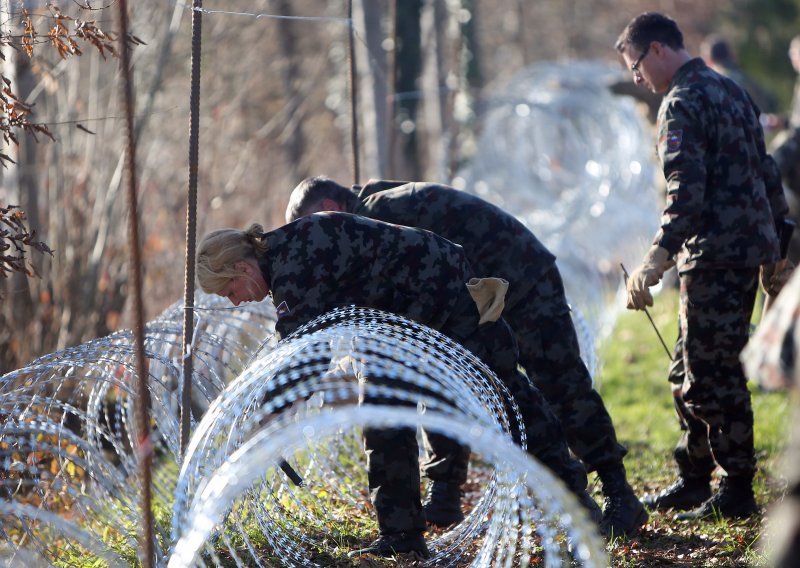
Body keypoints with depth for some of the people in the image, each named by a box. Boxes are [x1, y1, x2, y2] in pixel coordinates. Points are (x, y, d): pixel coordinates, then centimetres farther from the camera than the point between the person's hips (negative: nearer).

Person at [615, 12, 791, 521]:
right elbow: (767, 173, 21)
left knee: (711, 376, -5)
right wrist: (777, 245, 25)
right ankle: (694, 480, 22)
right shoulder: (731, 91, 18)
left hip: (715, 255, -10)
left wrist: (658, 258, -27)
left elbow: (687, 192, -22)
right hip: (752, 247, 10)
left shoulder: (682, 102, -12)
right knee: (689, 374, 16)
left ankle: (738, 492, -2)